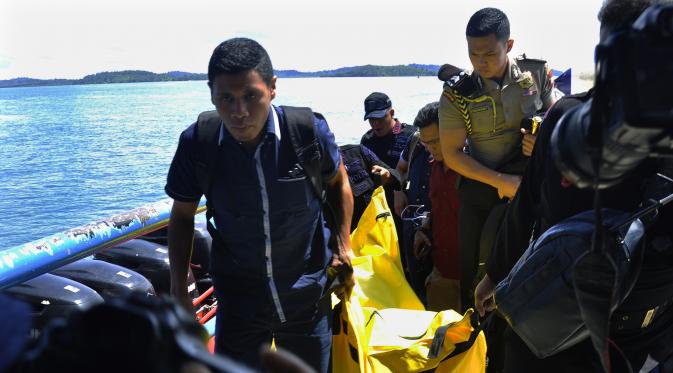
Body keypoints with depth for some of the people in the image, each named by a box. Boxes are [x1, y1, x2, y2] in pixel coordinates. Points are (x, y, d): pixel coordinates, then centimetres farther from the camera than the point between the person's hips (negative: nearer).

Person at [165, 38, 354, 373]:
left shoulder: (309, 131, -17)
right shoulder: (196, 143, -14)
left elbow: (337, 182, 5)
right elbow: (182, 215, 1)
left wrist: (343, 246, 0)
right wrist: (179, 290, -4)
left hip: (309, 299, 0)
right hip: (238, 304, 0)